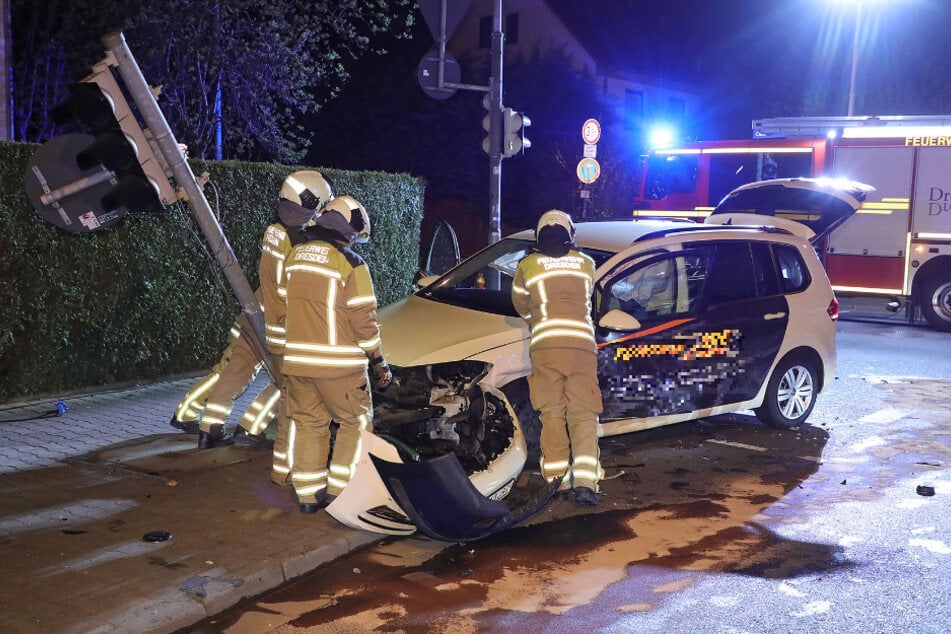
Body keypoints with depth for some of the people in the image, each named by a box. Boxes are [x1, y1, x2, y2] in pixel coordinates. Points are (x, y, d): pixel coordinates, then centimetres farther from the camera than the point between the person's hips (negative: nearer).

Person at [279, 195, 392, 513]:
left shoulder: (295, 256, 8)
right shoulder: (351, 264, -11)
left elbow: (285, 308, 14)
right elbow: (364, 319, -11)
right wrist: (379, 362, -1)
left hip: (296, 362, 6)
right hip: (339, 365, -6)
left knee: (308, 425, 15)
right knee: (355, 423, 11)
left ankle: (308, 495, 18)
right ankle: (337, 489, 7)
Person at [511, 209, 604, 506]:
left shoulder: (527, 265, 12)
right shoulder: (586, 264, 16)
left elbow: (521, 305, 25)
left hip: (545, 344, -1)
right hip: (582, 343, 1)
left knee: (552, 413, 7)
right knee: (583, 414, -1)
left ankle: (557, 478, 8)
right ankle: (585, 481, -15)